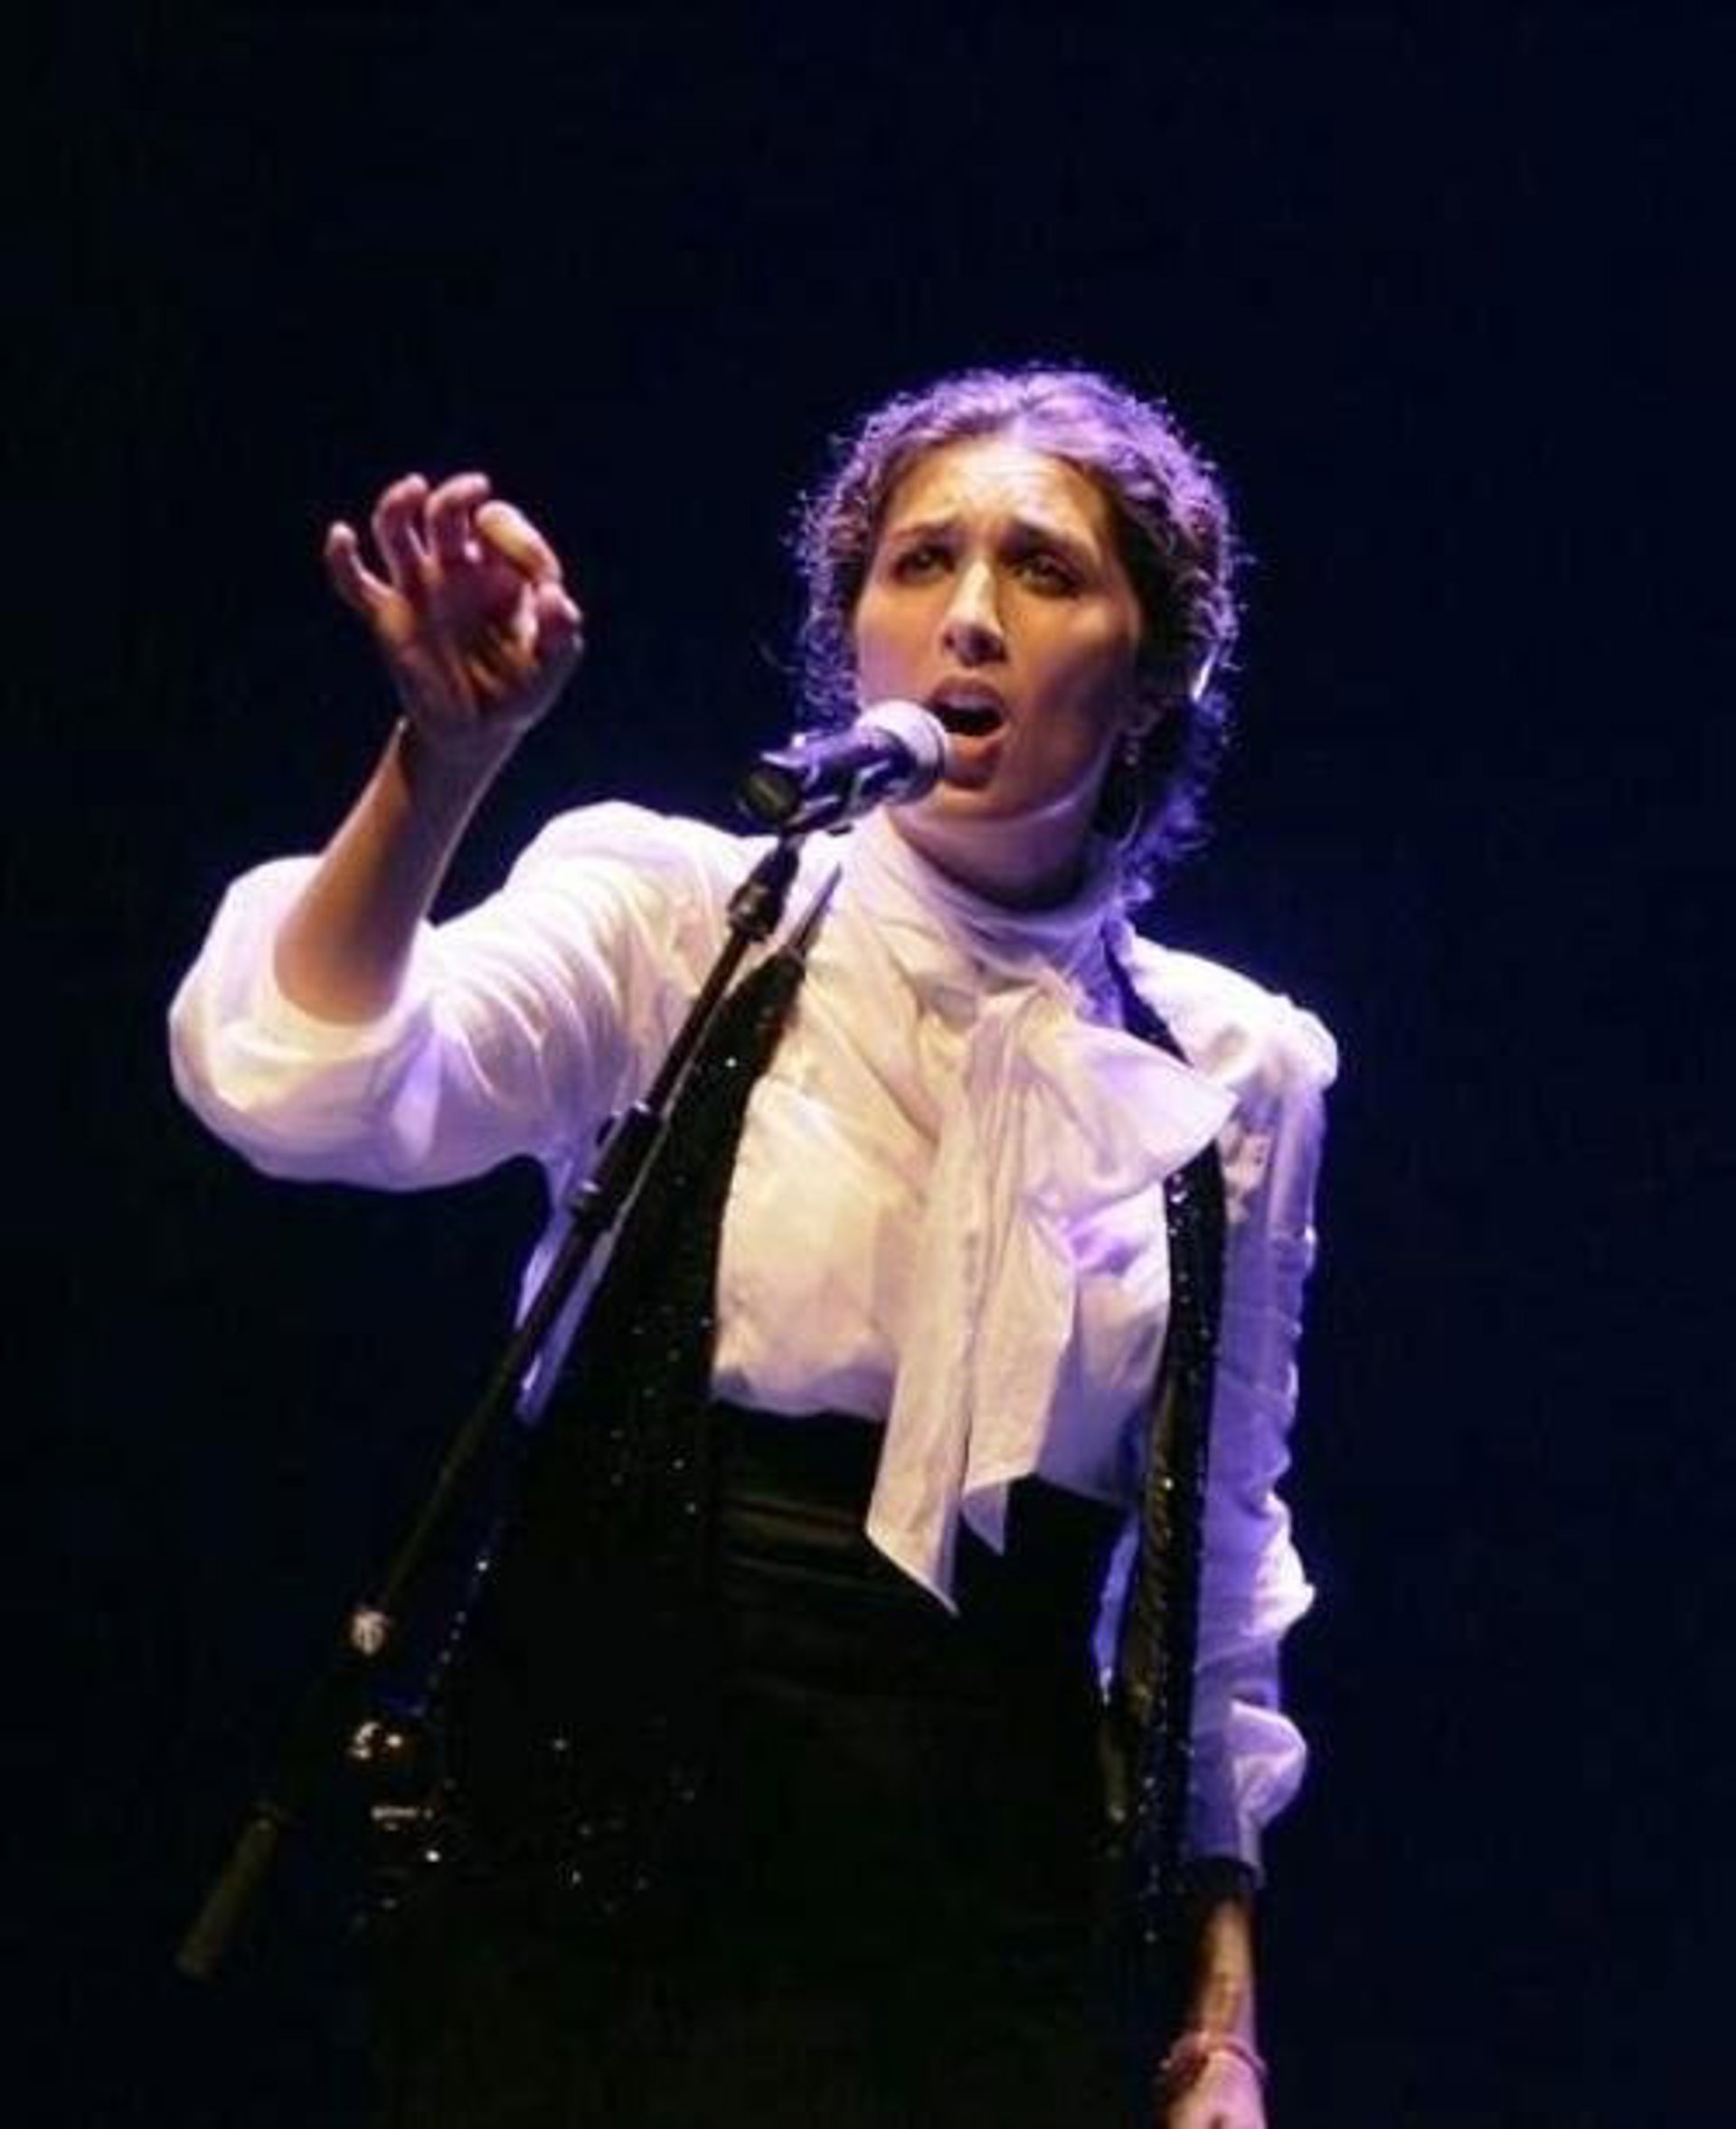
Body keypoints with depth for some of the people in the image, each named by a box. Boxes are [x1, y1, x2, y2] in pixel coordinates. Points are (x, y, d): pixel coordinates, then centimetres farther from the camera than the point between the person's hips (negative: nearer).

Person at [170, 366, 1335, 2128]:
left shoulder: (1235, 1072, 7)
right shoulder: (675, 914, -1)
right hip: (597, 1890, -2)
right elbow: (296, 1086, -19)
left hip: (994, 1940, 2)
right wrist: (445, 755, -34)